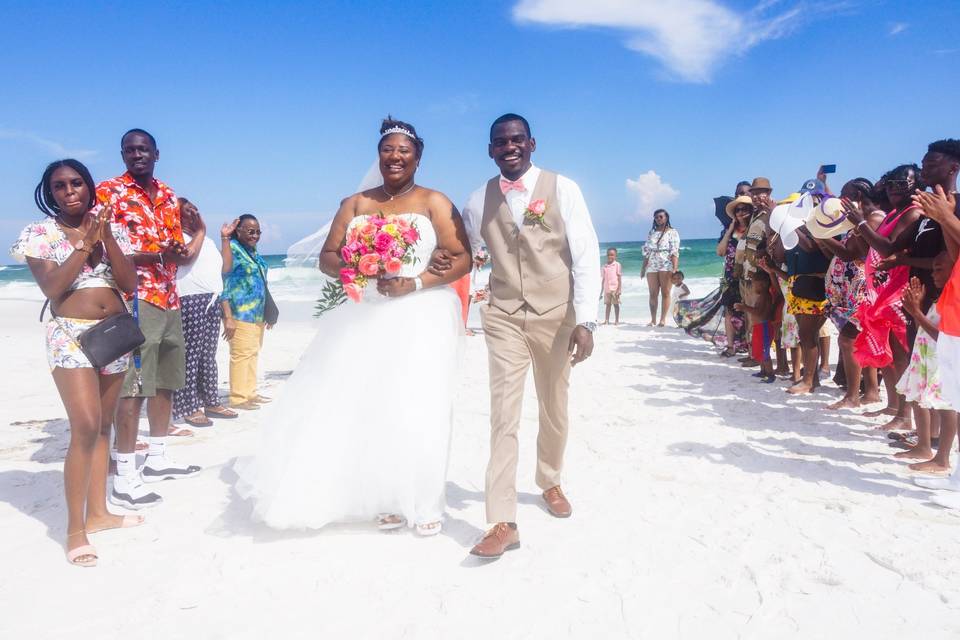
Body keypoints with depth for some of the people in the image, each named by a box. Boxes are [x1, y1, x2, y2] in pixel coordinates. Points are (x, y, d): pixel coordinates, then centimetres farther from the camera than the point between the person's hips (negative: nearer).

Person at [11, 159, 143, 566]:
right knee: (86, 427, -15)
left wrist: (106, 237, -11)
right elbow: (51, 288, -13)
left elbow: (130, 283, -2)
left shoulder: (112, 229, 9)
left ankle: (97, 512, 21)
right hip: (71, 335, -4)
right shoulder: (39, 233, -1)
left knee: (103, 426, 10)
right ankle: (75, 529, -6)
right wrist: (85, 242, -14)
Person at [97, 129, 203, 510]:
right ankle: (124, 479, -6)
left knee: (166, 382, 14)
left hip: (170, 299, 8)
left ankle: (157, 458, 27)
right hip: (135, 300, -8)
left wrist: (187, 252, -3)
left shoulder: (168, 195, 16)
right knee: (133, 387, -10)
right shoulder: (108, 191, -4)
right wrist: (159, 256, -23)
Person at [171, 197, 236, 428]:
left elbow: (225, 267, 24)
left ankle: (210, 401, 18)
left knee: (208, 355, 12)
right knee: (190, 354, -7)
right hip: (190, 301, -8)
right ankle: (189, 407, -4)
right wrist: (200, 231, -14)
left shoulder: (208, 241, 23)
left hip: (212, 302, 8)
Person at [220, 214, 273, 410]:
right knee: (242, 354, -7)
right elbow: (223, 283, -15)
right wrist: (228, 317, -21)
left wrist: (267, 313, 23)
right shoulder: (232, 248, -9)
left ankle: (250, 393, 21)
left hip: (257, 314, 8)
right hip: (240, 314, -8)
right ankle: (238, 398, 0)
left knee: (253, 353, 12)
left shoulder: (254, 253, 16)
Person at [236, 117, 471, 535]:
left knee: (418, 412, -6)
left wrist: (416, 284, -16)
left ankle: (423, 502, 8)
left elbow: (462, 259, -4)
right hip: (367, 317, 3)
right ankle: (386, 499, 11)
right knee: (365, 406, 0)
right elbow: (327, 258, 9)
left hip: (421, 318, -3)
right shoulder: (355, 204, 13)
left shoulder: (434, 202, 4)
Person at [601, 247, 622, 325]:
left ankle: (617, 320, 7)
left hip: (615, 289, -4)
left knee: (615, 304, 2)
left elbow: (619, 278, -4)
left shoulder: (617, 265, -1)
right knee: (608, 304, 6)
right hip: (607, 289, 4)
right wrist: (602, 291, 10)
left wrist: (619, 289, -11)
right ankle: (606, 320, 8)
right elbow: (603, 279, 12)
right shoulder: (605, 266, 10)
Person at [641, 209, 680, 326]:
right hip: (652, 266, 4)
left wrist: (674, 268, -17)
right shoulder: (651, 233, 16)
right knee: (653, 294, 1)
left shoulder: (672, 232, 3)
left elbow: (675, 251, -7)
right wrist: (643, 267, 11)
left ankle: (663, 319, -2)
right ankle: (653, 319, 4)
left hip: (666, 266, -4)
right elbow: (647, 251, 16)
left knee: (665, 293, -3)